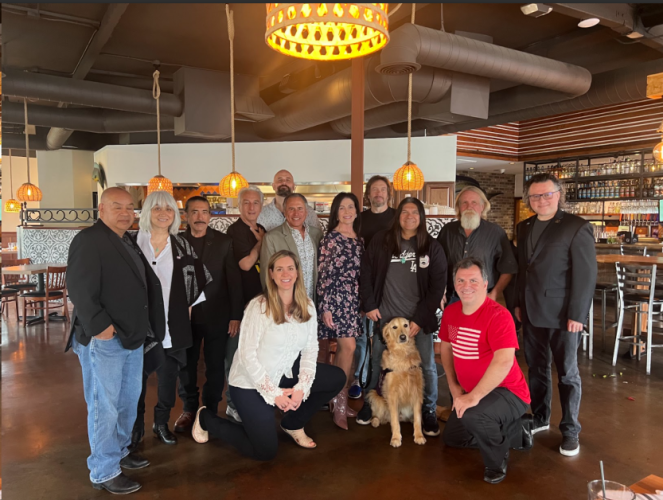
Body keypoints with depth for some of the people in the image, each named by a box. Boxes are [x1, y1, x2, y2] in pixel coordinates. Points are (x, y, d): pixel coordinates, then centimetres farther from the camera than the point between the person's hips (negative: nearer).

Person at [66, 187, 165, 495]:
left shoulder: (129, 242, 15)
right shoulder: (88, 240, -13)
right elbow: (79, 288, -21)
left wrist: (140, 328, 14)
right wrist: (99, 326, -23)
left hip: (132, 336, 9)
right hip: (102, 339, -9)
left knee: (128, 400, 19)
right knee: (104, 407, 0)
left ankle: (119, 451, 37)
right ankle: (104, 472, 14)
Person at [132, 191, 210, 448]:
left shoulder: (182, 246, 6)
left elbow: (202, 279, 12)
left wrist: (190, 306, 7)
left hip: (173, 326, 3)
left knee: (169, 376, 11)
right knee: (137, 376, 4)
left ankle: (162, 423, 29)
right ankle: (136, 426, 23)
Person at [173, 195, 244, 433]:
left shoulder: (224, 241, -3)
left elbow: (234, 280, -3)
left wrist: (236, 315, -6)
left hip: (217, 315, -1)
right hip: (185, 315, 1)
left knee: (215, 365, 8)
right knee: (187, 365, 11)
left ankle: (210, 411, 25)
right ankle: (189, 409, 29)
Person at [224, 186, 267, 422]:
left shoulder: (261, 230, 12)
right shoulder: (235, 230, -11)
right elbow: (245, 264, -20)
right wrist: (260, 242, -10)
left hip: (258, 299, 8)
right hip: (240, 301, -8)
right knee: (237, 354, 2)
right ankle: (234, 404, 14)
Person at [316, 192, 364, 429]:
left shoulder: (359, 239, 13)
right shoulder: (330, 238, -7)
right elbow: (323, 274, -11)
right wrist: (324, 307, -15)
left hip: (353, 299, 7)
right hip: (335, 297, -6)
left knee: (341, 349, 10)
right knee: (348, 347, -13)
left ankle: (335, 400, 20)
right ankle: (340, 405, -3)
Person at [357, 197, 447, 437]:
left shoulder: (432, 247, -1)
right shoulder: (380, 240, 1)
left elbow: (438, 285, -3)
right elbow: (366, 272, 6)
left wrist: (421, 318, -8)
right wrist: (369, 305, 0)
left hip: (418, 318, 0)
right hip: (385, 316, 1)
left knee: (427, 366, 4)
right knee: (378, 363, 10)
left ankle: (429, 411, 22)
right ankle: (370, 403, 29)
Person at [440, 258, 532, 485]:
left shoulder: (498, 315, -27)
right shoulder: (450, 312, -3)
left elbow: (504, 362, -36)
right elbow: (446, 347, 12)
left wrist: (474, 396, -34)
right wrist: (454, 387, 6)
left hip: (507, 392, -8)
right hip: (471, 393, 9)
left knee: (473, 416, -37)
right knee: (451, 438, 20)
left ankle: (497, 459, -3)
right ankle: (516, 431, 30)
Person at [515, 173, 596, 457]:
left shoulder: (577, 227, -9)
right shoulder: (525, 228, 9)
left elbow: (586, 275, -12)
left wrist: (577, 314, -15)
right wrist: (519, 303, 8)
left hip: (562, 315, -5)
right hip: (532, 313, 5)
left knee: (567, 374, 6)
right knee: (537, 369, 15)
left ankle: (570, 431, 20)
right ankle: (540, 419, 31)